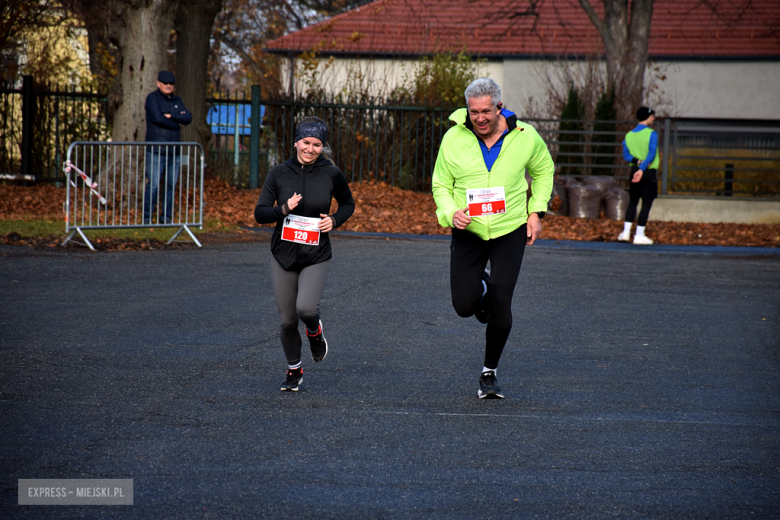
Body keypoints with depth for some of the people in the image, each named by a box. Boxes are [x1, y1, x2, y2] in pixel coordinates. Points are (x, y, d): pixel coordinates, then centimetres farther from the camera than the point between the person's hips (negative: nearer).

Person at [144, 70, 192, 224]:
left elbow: (188, 118, 4)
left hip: (174, 151, 6)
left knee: (171, 184, 5)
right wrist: (177, 123, -3)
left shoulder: (177, 100, 17)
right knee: (153, 184, -9)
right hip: (156, 150, -6)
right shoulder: (153, 98, -1)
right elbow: (157, 118, -16)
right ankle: (147, 217, -3)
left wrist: (171, 116, -11)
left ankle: (166, 216, 13)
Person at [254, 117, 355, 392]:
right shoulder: (279, 173, -4)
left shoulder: (331, 174, -5)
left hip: (316, 256, -1)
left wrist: (334, 220, -7)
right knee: (287, 320, 5)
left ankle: (315, 331, 13)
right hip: (283, 255, 2)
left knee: (306, 308, -24)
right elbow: (260, 214, -3)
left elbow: (348, 204, 13)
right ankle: (294, 370, 29)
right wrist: (284, 209, -21)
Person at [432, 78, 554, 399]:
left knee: (500, 305, -9)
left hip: (511, 230, -1)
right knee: (464, 306, -2)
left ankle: (490, 372, 11)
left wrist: (536, 211, 4)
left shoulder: (525, 137, -8)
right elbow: (441, 185, 3)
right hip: (468, 231, 1)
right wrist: (450, 213, -17)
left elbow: (544, 170, 12)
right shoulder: (453, 139, -9)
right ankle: (481, 286, 37)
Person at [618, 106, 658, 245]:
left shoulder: (629, 135, 8)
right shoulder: (651, 134, -9)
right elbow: (651, 154, -20)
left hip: (635, 170, 5)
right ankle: (639, 235, -1)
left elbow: (626, 155, 1)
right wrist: (642, 168, -25)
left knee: (632, 201, 15)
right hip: (649, 172, -5)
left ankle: (626, 232, 9)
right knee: (646, 203, 0)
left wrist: (638, 161, -11)